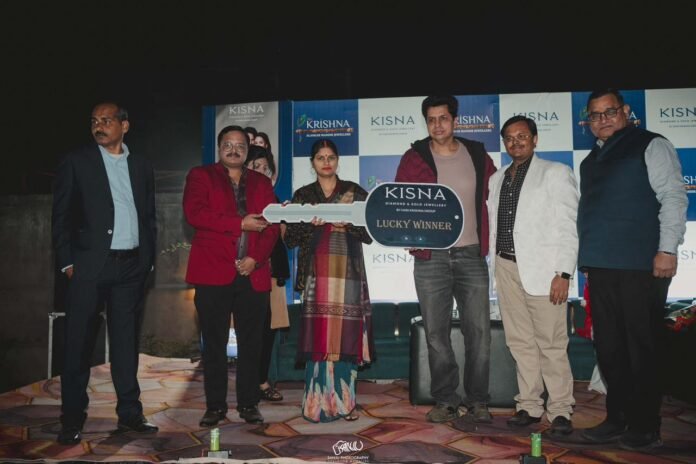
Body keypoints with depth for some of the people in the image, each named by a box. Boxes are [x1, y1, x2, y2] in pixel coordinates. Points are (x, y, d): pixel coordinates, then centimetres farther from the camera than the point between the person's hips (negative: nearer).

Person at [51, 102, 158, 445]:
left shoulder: (141, 166, 12)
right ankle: (72, 421, 13)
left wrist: (148, 260, 7)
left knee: (126, 342, 9)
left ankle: (129, 415, 18)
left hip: (131, 267, 3)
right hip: (89, 266, -3)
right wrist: (67, 262, -6)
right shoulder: (76, 162, 3)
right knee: (79, 344, 2)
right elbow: (61, 216, 1)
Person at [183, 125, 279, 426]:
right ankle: (215, 406, 13)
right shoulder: (201, 176, 9)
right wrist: (240, 223, -14)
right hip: (213, 274, -2)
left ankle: (248, 404, 16)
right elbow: (194, 213, -9)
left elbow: (271, 226, 8)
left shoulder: (262, 183, 17)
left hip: (253, 274, 2)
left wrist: (256, 258, -8)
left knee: (251, 344, 5)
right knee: (214, 344, 2)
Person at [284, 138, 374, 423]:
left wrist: (347, 223, -12)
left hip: (348, 274, 0)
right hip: (316, 275, 0)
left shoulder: (355, 192, 9)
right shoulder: (302, 195, 11)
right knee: (319, 337, -4)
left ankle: (343, 401, 12)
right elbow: (291, 240, 5)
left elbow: (369, 234, 4)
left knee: (346, 336, 0)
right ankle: (319, 402, 5)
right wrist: (311, 224, -12)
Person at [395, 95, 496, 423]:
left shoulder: (477, 156, 8)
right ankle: (445, 400, 18)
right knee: (436, 333, 5)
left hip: (471, 256, 1)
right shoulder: (414, 159, 4)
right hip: (430, 258, -1)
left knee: (479, 331, 1)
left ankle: (477, 400, 17)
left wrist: (488, 239, 6)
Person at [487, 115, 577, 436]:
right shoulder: (496, 179, 17)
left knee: (551, 343, -3)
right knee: (520, 341, 8)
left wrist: (564, 273, -11)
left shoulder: (555, 173, 3)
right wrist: (495, 267, 8)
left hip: (542, 270, -4)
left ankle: (559, 410, 9)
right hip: (506, 267, 5)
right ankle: (529, 406, 18)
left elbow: (567, 226, -4)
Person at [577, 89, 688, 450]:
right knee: (609, 348, 9)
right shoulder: (590, 161, 20)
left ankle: (645, 428, 11)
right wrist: (587, 259, 14)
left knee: (642, 347, -1)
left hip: (641, 267, -6)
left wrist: (667, 249, -13)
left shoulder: (651, 146, 3)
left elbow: (673, 197, -5)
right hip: (600, 268, 6)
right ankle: (617, 419, 20)